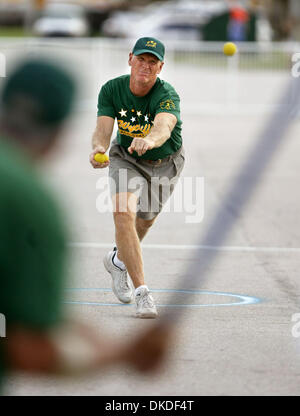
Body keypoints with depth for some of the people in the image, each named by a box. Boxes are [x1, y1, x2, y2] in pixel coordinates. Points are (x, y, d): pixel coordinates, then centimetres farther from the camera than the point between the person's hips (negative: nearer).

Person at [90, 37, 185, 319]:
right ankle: (141, 293, -24)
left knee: (144, 221, 13)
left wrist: (149, 141, -75)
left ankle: (119, 259, 50)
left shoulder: (167, 95, -31)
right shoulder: (112, 90, -20)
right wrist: (99, 147, -51)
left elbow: (164, 126, -52)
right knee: (123, 212, -24)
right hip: (126, 159, 0)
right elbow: (103, 129, -27)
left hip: (165, 163, 0)